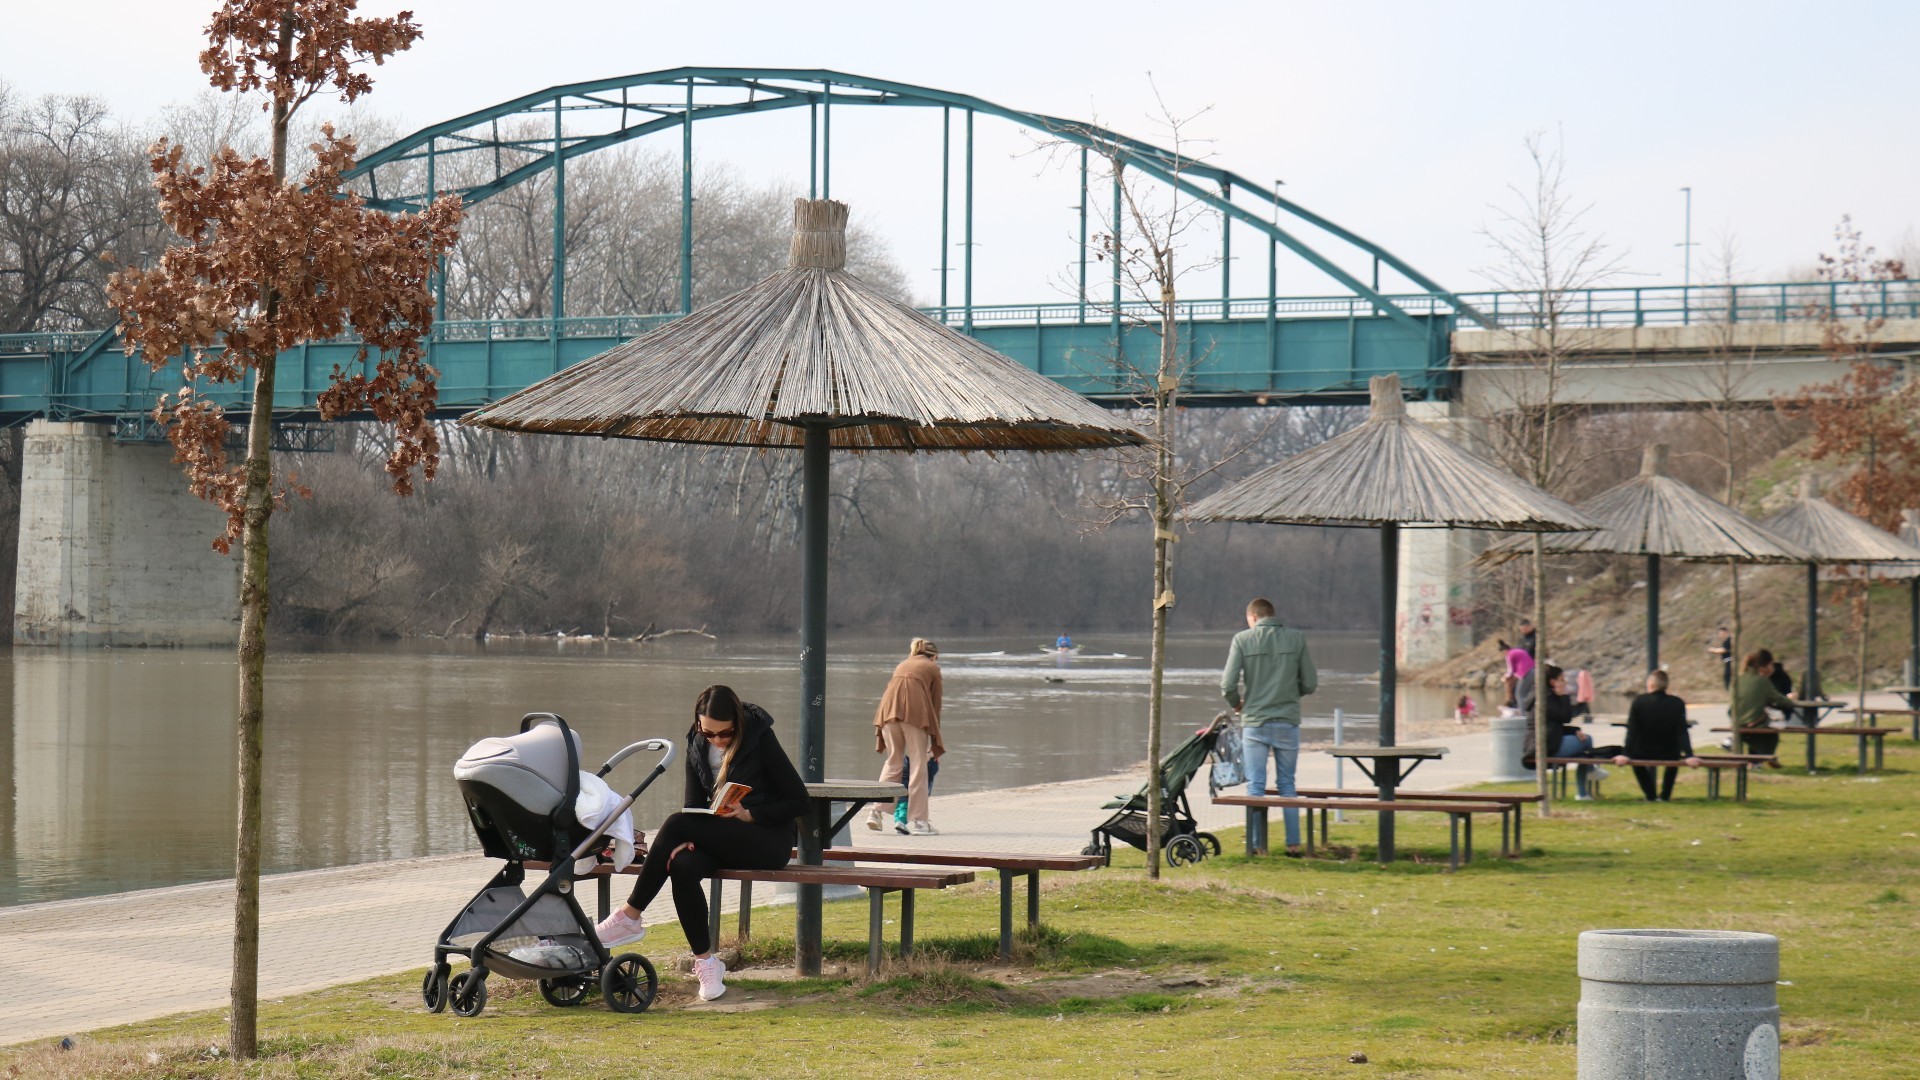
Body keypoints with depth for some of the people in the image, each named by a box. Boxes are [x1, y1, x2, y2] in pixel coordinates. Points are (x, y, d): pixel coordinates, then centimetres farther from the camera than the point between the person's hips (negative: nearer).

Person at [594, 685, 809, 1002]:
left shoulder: (760, 740, -8)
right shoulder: (697, 745, 6)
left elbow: (799, 801, -7)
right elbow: (694, 805, 7)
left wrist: (749, 815, -20)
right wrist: (688, 840, -14)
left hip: (768, 841, -5)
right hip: (723, 842, 5)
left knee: (676, 823, -26)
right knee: (682, 865, -31)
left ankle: (630, 917, -19)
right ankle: (705, 961, -22)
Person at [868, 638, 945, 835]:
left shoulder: (902, 665, 31)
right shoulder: (932, 668, 19)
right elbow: (935, 704, 15)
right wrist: (935, 741, 20)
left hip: (889, 710, 4)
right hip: (915, 712, -4)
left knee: (893, 762, 14)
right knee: (918, 765, 1)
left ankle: (877, 811, 4)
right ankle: (917, 820, 0)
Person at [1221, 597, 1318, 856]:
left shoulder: (1243, 639, -3)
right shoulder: (1296, 638, 2)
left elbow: (1228, 683, -8)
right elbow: (1310, 683, 3)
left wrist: (1236, 704, 12)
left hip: (1254, 722, -2)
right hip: (1288, 722, 2)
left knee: (1256, 786, 3)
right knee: (1287, 785, 11)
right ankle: (1293, 844, 9)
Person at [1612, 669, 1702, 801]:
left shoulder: (1639, 702, -13)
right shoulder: (1677, 704, -9)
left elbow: (1632, 731, -16)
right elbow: (1682, 733, -15)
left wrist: (1625, 754, -17)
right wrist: (1689, 756, -17)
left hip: (1644, 755, -1)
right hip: (1669, 755, 1)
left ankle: (1650, 795, 25)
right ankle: (1665, 795, 32)